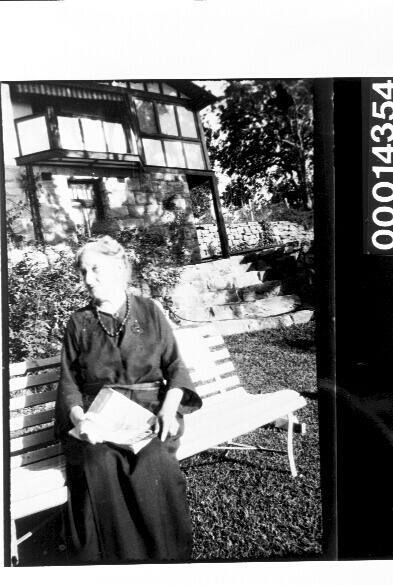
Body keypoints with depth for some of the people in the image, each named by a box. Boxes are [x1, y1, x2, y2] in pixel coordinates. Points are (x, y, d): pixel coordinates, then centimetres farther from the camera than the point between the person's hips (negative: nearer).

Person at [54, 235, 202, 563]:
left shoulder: (150, 312, 9)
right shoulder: (78, 323, 10)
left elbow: (176, 367, 6)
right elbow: (69, 382, 6)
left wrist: (169, 409, -11)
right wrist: (79, 418, -14)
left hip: (148, 409, 0)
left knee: (151, 460, -30)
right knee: (98, 463, -30)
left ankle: (165, 554, -11)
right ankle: (104, 557, -13)